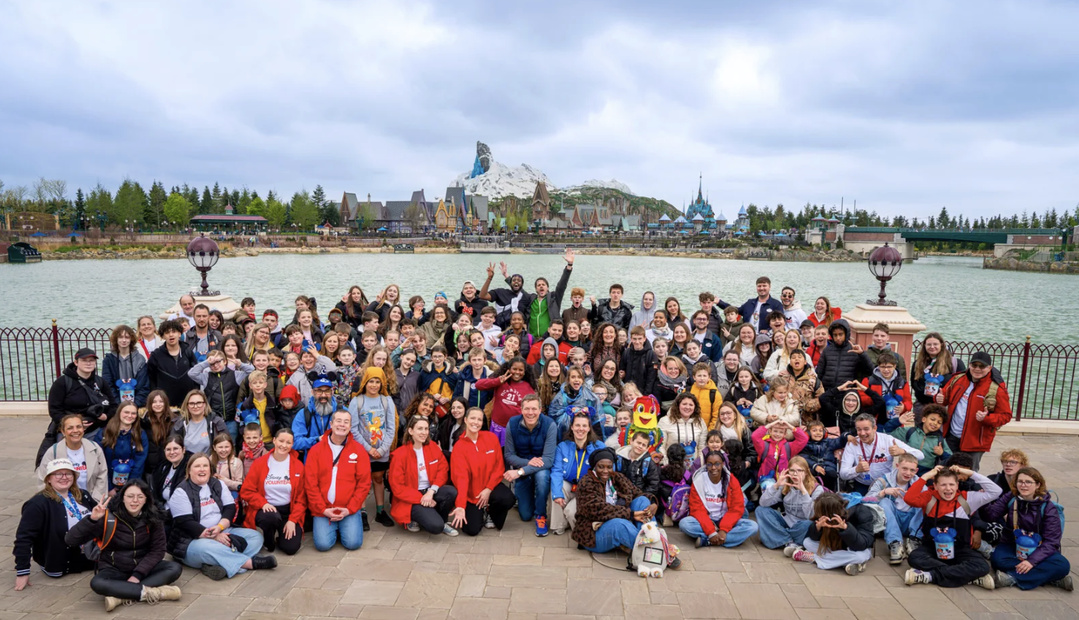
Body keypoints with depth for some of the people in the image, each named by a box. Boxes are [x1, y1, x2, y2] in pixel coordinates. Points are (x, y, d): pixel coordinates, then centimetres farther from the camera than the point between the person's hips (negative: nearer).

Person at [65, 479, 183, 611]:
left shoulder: (153, 517, -9)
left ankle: (122, 596, -30)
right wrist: (92, 519, -35)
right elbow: (70, 540, -19)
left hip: (143, 567, 2)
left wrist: (138, 574, -18)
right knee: (97, 583, -36)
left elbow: (158, 550, -6)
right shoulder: (109, 516, -17)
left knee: (175, 569, -24)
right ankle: (151, 593, -34)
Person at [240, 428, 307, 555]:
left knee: (291, 547, -19)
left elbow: (301, 498, 1)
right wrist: (263, 503, -19)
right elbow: (246, 491, -3)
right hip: (266, 509, 0)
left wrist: (293, 520, -10)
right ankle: (268, 541, -2)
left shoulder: (298, 466, 0)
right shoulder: (259, 463, -1)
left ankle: (280, 534, 18)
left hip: (289, 510, 1)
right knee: (271, 516, -37)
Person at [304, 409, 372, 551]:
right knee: (323, 544, -16)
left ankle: (343, 528, 17)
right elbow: (310, 483, -2)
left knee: (353, 543, -15)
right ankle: (332, 529, 17)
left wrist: (350, 509, -10)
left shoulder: (359, 450, 1)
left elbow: (364, 483, -2)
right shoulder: (316, 450, 1)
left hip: (349, 510, 0)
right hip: (322, 510, 0)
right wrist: (323, 509, -10)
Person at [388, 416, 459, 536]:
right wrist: (421, 499, -19)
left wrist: (431, 491, -18)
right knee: (435, 526, -27)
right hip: (411, 500, -5)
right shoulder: (399, 455, -11)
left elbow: (443, 470, -1)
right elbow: (397, 487, -11)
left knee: (452, 492, -29)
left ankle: (442, 521, 0)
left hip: (430, 491, 5)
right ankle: (413, 519, 6)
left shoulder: (433, 447, 3)